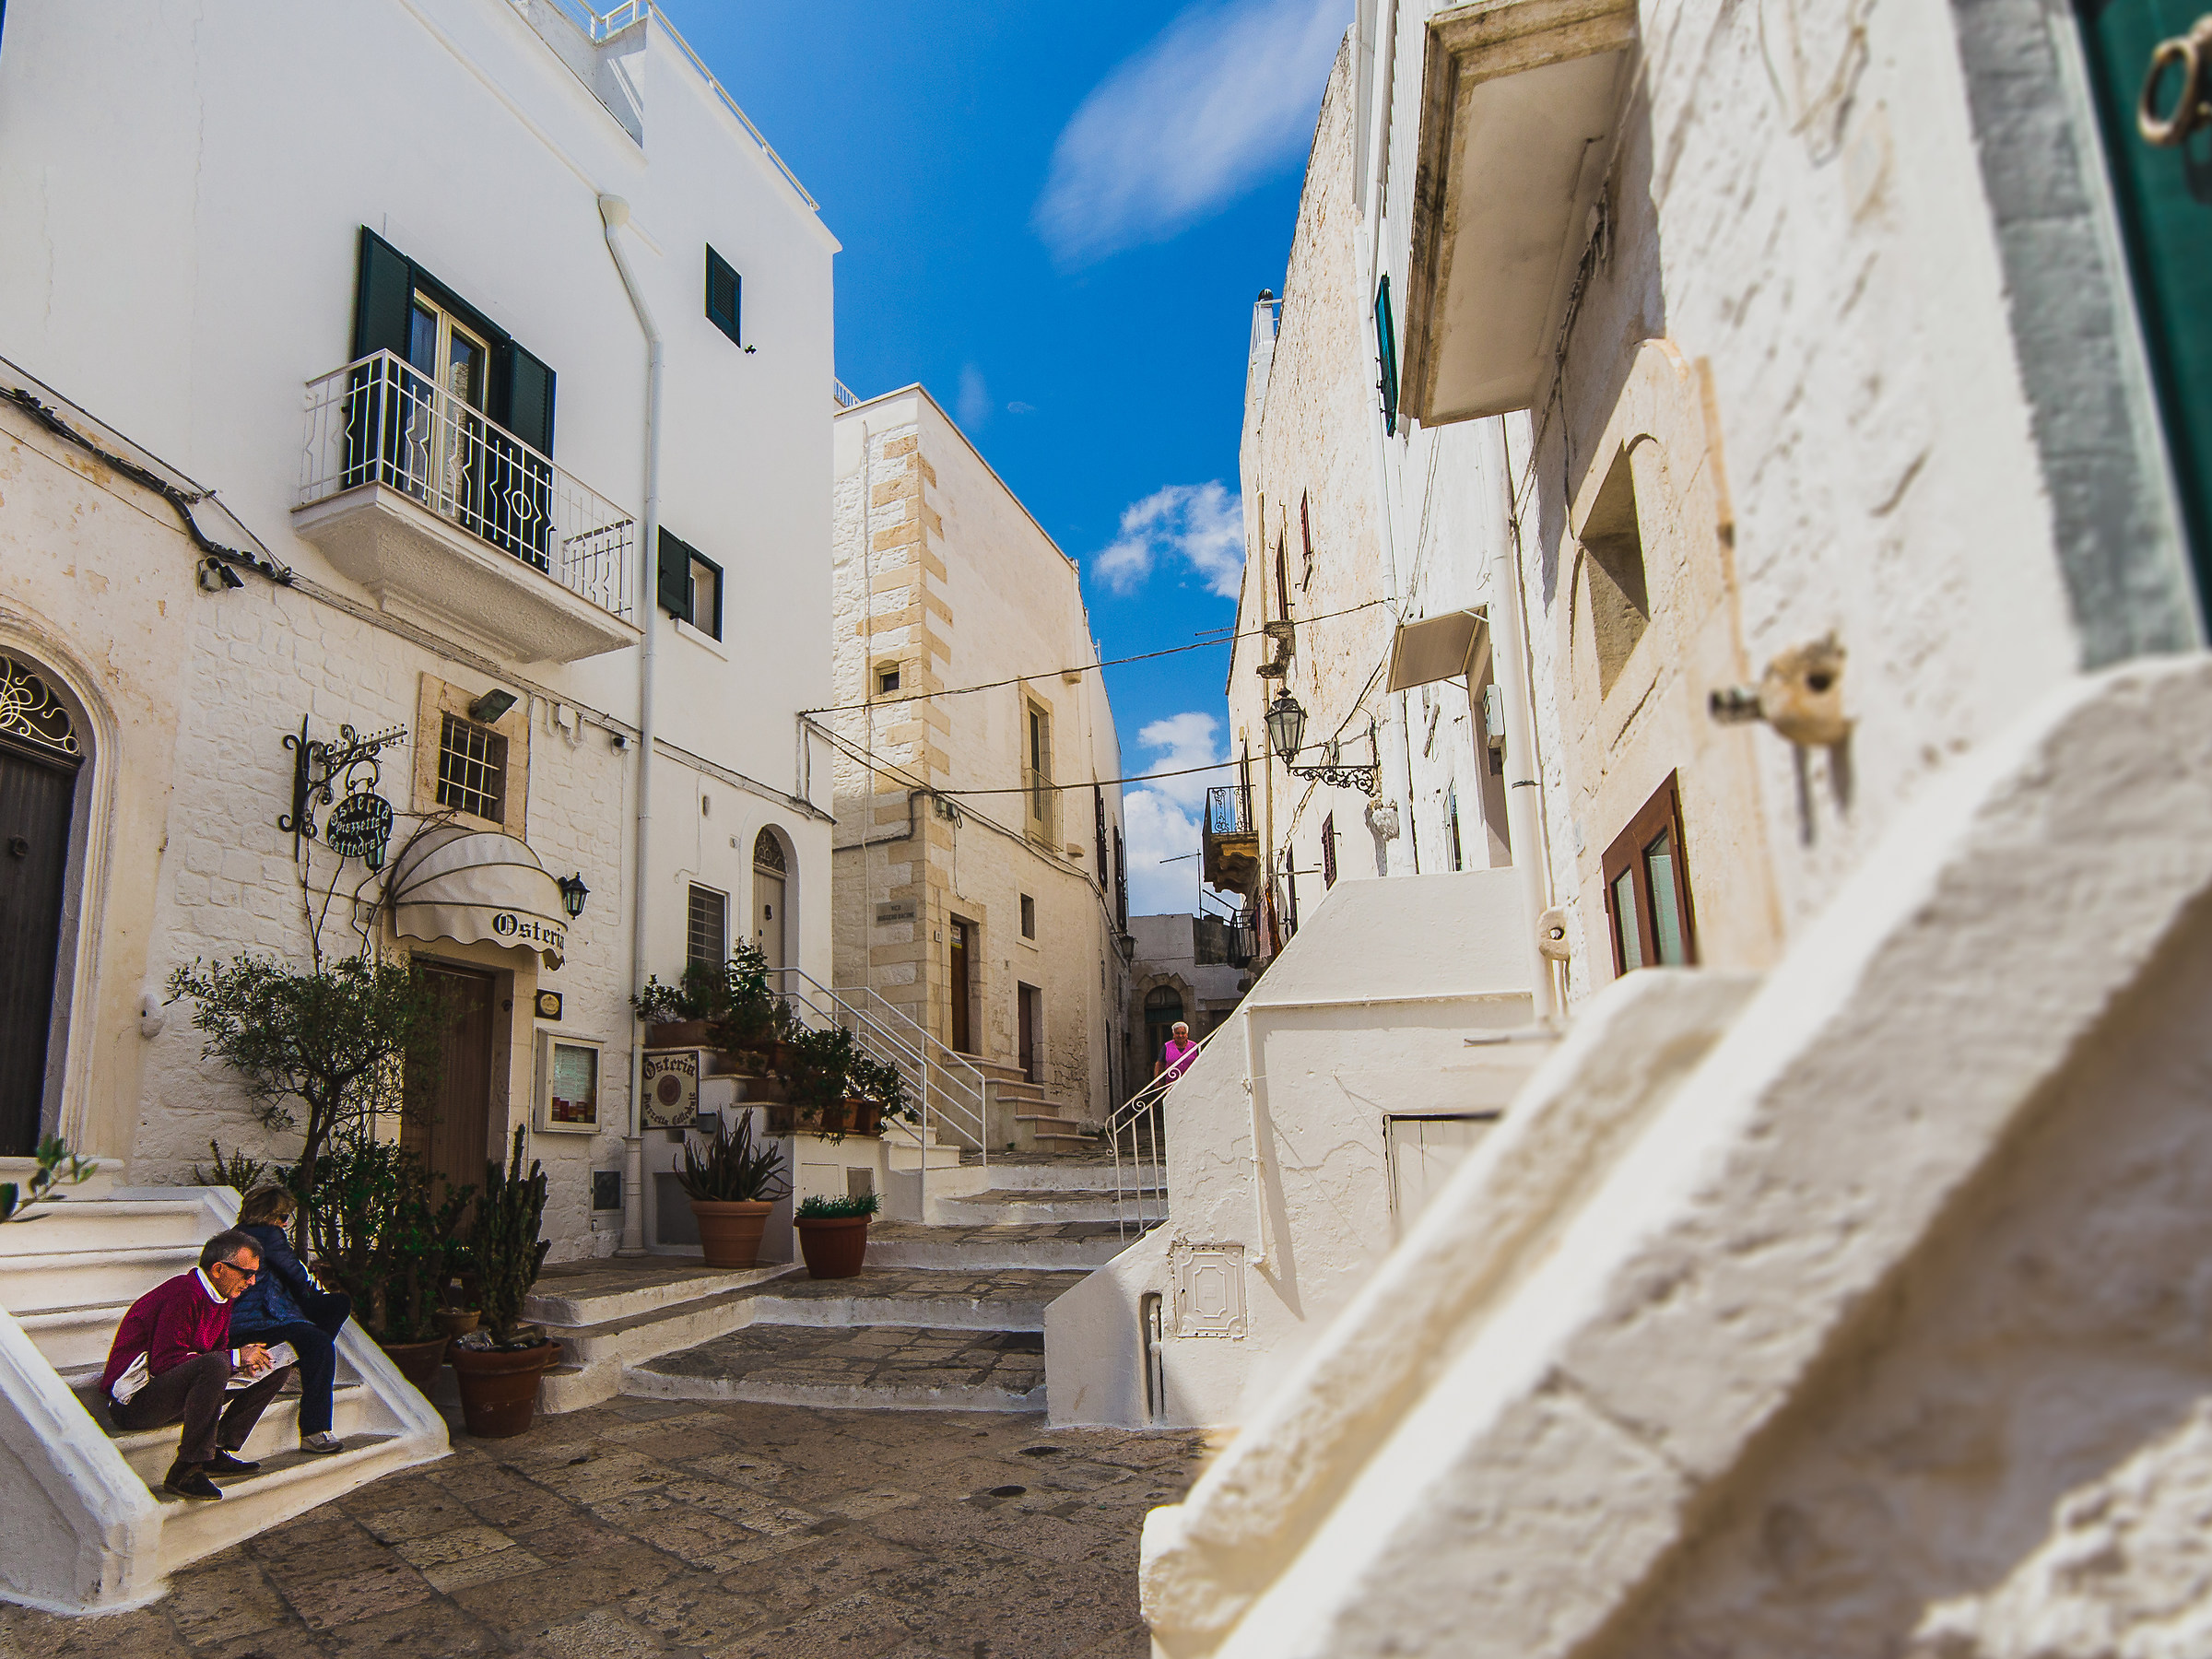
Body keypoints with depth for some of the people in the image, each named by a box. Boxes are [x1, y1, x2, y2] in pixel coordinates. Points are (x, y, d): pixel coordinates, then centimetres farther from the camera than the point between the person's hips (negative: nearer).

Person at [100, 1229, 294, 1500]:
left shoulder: (223, 1298, 8)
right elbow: (164, 1362, -26)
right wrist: (236, 1357, -24)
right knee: (214, 1365, -38)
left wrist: (246, 1360, -11)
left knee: (277, 1369, 3)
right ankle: (184, 1472, -27)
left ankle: (217, 1452, -4)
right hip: (134, 1401, -9)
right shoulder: (183, 1293, -21)